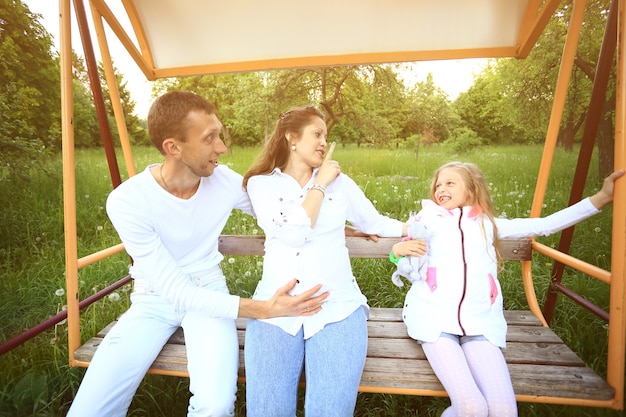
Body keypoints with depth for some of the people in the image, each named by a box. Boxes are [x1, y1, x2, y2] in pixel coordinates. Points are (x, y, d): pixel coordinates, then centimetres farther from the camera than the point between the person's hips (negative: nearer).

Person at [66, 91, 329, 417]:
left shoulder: (225, 180, -12)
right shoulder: (126, 201, -21)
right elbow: (174, 289, -23)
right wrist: (263, 309, -31)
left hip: (208, 290, 1)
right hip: (154, 298, 0)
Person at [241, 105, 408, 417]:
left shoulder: (339, 181, 10)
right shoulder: (261, 183, 4)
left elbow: (374, 222, 21)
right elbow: (294, 235, -11)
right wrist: (320, 184, -4)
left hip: (336, 303, 1)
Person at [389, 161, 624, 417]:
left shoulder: (487, 224, 21)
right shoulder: (427, 219, 16)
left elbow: (546, 225, 19)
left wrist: (601, 197, 13)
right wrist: (398, 250, -8)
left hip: (479, 319, 3)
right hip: (433, 316, -2)